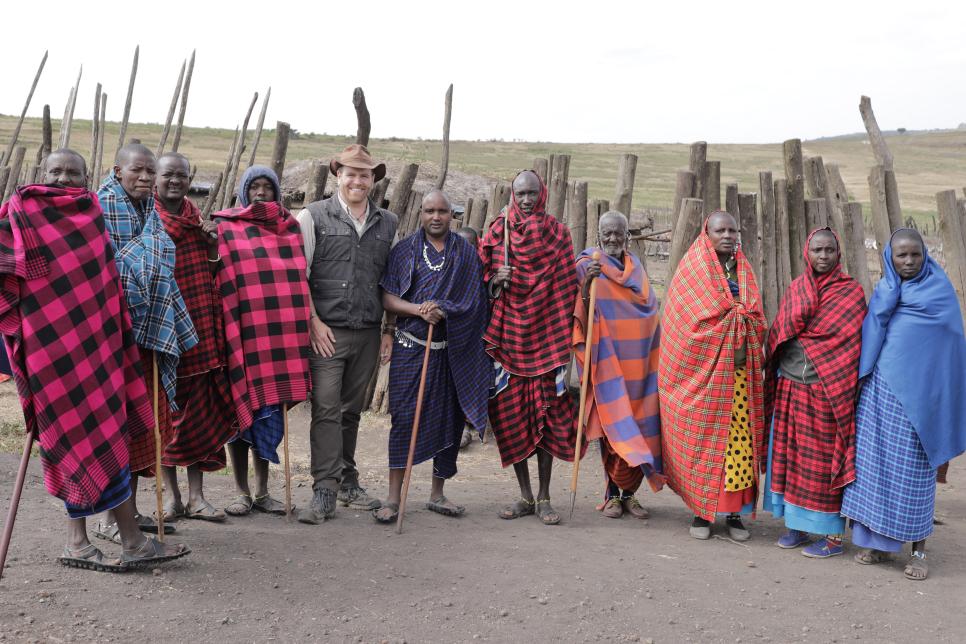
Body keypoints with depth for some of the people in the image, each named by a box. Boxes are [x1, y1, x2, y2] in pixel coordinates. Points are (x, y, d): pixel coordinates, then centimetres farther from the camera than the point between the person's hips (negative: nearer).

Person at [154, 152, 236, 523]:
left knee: (202, 409, 5)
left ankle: (197, 497, 13)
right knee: (166, 409, 4)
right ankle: (172, 496, 16)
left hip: (201, 327, 4)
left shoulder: (198, 218, 12)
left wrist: (212, 242, -1)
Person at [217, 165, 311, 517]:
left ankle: (262, 491, 17)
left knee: (269, 410, 7)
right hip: (241, 330, -3)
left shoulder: (290, 228, 12)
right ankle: (242, 492, 13)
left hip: (279, 333, 3)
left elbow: (299, 280, 15)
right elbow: (220, 281, -1)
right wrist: (226, 330, -10)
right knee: (242, 408, 2)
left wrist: (300, 330, 8)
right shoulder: (225, 227, 2)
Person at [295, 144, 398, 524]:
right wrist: (313, 322, -7)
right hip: (326, 332, -3)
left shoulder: (388, 224, 11)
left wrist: (389, 329, 11)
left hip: (368, 334, 4)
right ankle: (324, 492, -4)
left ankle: (347, 483, 22)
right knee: (326, 410, -7)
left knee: (352, 411, 12)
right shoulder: (313, 216, 1)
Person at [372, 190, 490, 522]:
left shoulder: (467, 252, 10)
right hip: (411, 347, -2)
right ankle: (393, 498, -1)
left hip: (455, 350, 2)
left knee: (449, 419, 6)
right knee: (404, 417, -6)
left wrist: (443, 311, -14)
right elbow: (388, 298, 1)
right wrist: (418, 309, -18)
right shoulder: (404, 250, 6)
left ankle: (437, 494, 20)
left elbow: (475, 300, 4)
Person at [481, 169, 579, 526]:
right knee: (511, 415, 2)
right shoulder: (497, 231, 6)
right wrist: (495, 280, -11)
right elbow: (484, 282, 11)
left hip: (545, 335, -1)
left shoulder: (557, 233, 5)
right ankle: (525, 495, 15)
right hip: (508, 336, 1)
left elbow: (567, 286, 5)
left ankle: (544, 497, 11)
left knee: (548, 415, 0)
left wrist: (565, 332, -3)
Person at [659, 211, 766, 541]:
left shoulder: (743, 271, 16)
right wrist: (736, 313, -6)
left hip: (739, 371, 4)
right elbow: (687, 320, -7)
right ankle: (701, 511, 9)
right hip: (702, 368, -4)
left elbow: (756, 321, 16)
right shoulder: (692, 269, 1)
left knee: (740, 440, 0)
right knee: (702, 438, -1)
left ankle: (734, 512, 9)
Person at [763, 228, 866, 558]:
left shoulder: (852, 291, -2)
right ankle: (797, 524, 20)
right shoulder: (795, 288, 10)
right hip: (790, 389, 4)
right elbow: (779, 333, 10)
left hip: (827, 391, -4)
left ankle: (833, 534, 9)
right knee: (790, 455, 7)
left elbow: (853, 342, -6)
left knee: (824, 461, -1)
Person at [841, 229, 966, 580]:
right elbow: (874, 325, -1)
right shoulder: (885, 288, 13)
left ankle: (918, 550, 10)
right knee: (875, 461, 5)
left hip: (917, 390, -4)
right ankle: (878, 541, 17)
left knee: (912, 469, -1)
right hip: (880, 387, 4)